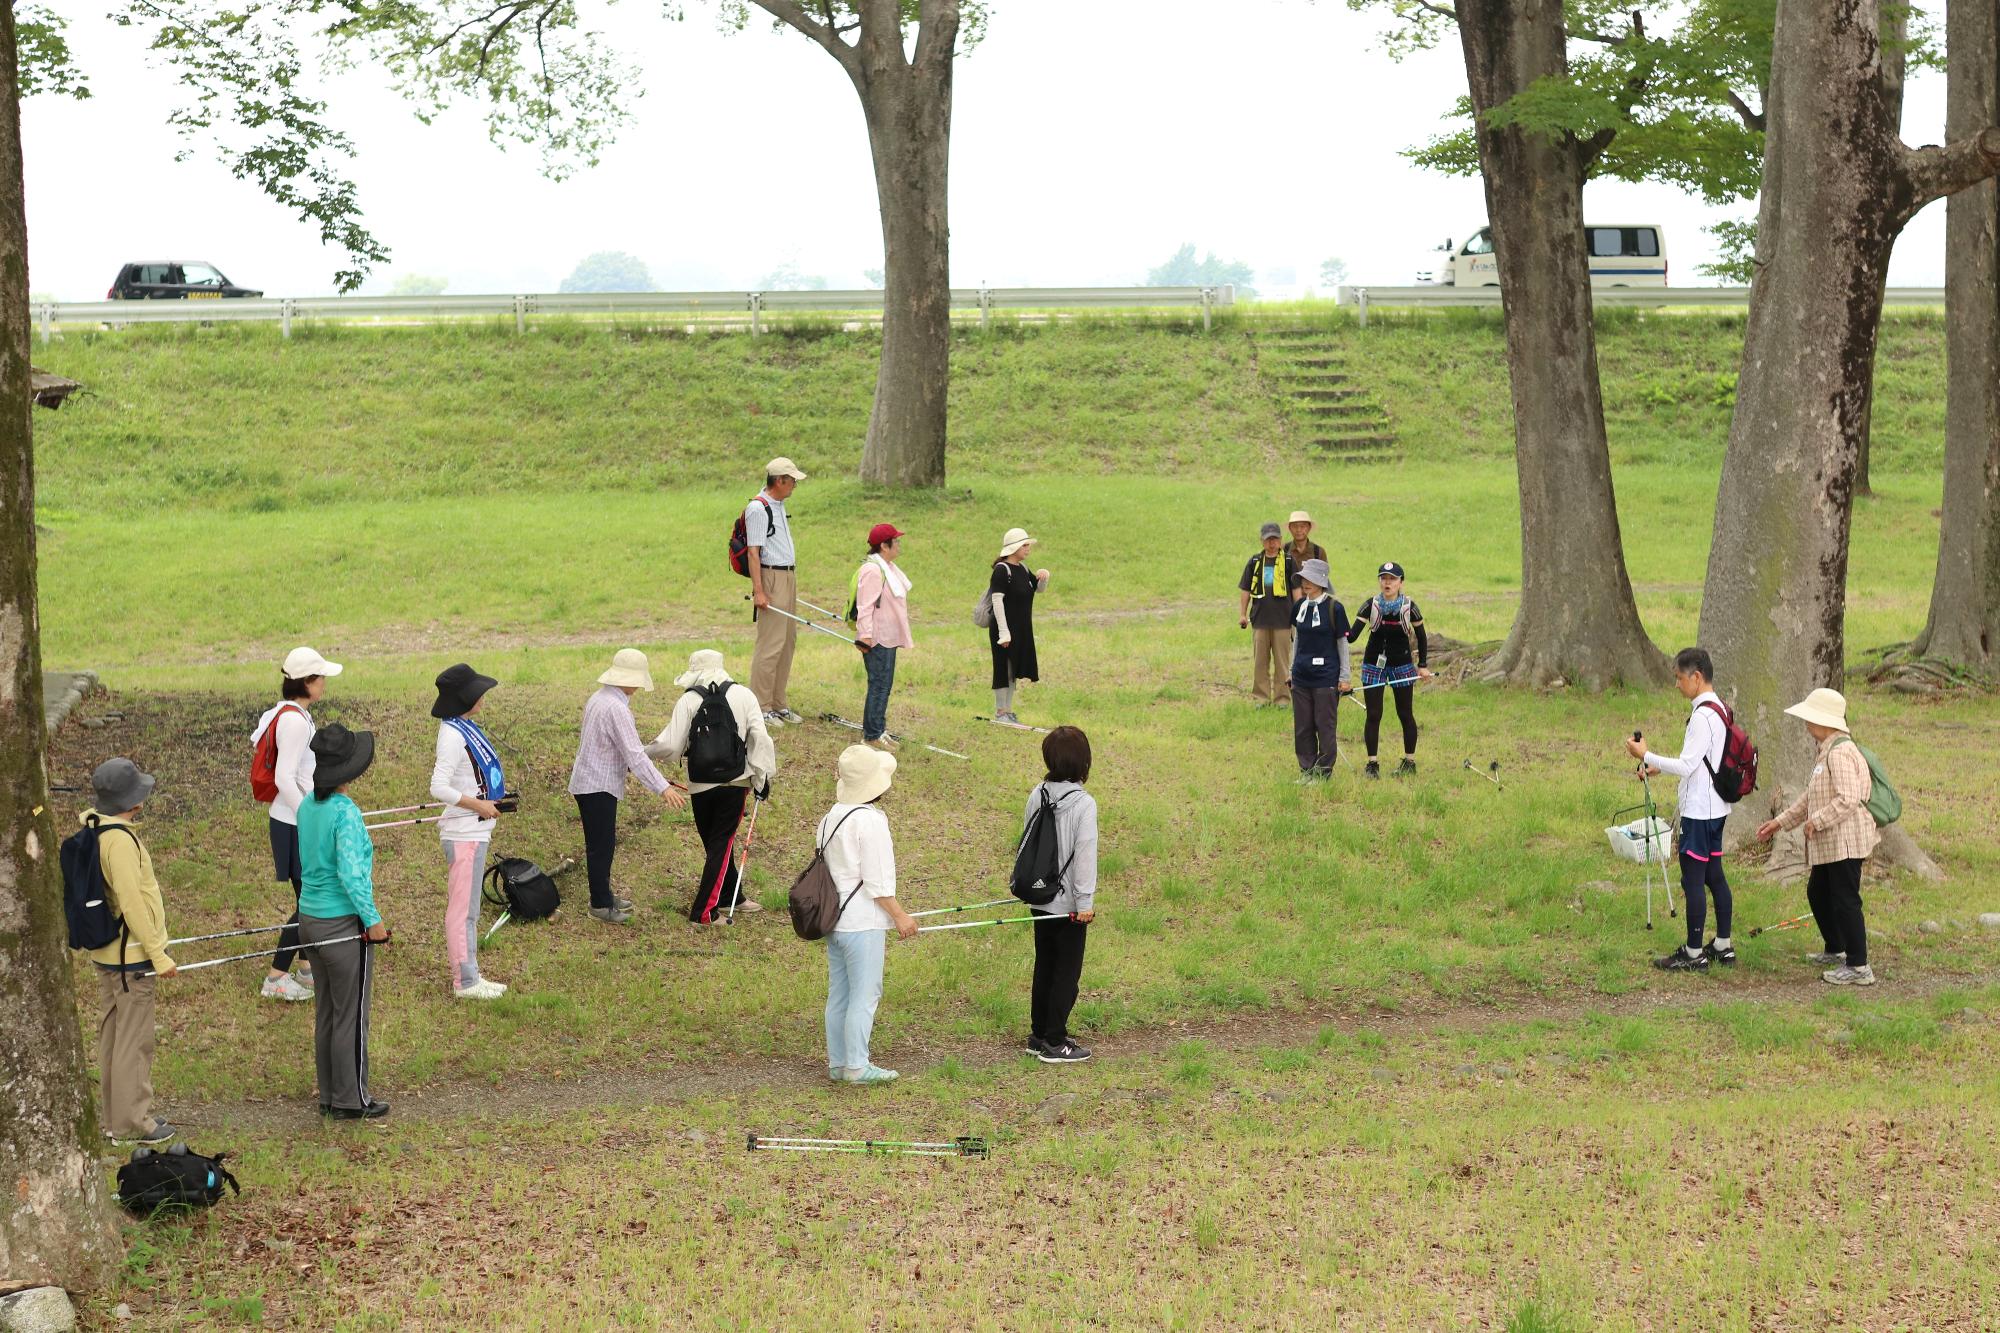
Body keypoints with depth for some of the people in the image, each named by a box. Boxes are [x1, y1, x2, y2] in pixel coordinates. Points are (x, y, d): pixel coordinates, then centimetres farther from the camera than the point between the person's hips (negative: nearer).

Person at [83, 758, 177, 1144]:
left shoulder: (93, 831, 7)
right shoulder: (120, 840, -23)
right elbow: (132, 903, -25)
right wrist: (158, 953, -19)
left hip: (105, 952, 10)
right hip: (130, 955, -10)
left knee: (113, 1032, 16)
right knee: (134, 1038, -2)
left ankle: (115, 1117, 25)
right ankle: (132, 1122, 4)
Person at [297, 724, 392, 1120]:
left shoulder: (308, 806, 4)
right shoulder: (345, 812, -21)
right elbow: (350, 874, -26)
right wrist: (373, 920, -17)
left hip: (311, 919, 8)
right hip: (345, 923, -8)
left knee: (327, 1013, 17)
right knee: (352, 1017, 5)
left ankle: (330, 1097, 26)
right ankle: (351, 1101, 13)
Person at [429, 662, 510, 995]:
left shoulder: (466, 728, 10)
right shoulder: (453, 735, -19)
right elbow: (438, 788, -25)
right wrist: (478, 805, -19)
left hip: (476, 831, 10)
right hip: (464, 833, -10)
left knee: (467, 908, 17)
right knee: (462, 909, -1)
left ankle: (470, 976, 25)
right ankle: (465, 981, 5)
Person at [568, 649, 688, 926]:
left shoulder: (597, 699, 9)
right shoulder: (616, 708, -22)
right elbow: (635, 755, -25)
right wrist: (662, 788, -26)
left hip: (587, 780, 10)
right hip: (598, 786, -10)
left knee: (603, 843, 19)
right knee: (601, 845, -1)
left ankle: (603, 895, 29)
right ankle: (600, 904, 7)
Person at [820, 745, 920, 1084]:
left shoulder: (830, 818, 11)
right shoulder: (870, 820, -17)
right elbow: (876, 881, -17)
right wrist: (900, 916, -8)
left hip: (834, 918, 9)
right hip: (863, 923, -9)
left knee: (838, 994, 12)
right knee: (864, 995, -3)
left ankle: (837, 1063, 17)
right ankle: (857, 1066, -1)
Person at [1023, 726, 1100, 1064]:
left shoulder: (1037, 795, 0)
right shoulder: (1084, 804, -19)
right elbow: (1085, 854, -18)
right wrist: (1085, 902, -13)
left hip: (1041, 897, 6)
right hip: (1069, 902, -6)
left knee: (1044, 967, 17)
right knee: (1067, 972, 3)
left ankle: (1039, 1035, 24)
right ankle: (1054, 1043, 5)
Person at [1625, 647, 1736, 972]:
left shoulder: (1703, 716, -19)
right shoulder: (1719, 710, 11)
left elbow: (1687, 765, -22)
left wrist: (1647, 756, -15)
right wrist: (1660, 767, 16)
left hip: (1699, 811, -10)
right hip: (1715, 809, 10)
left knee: (1693, 878, -4)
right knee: (1714, 875, 14)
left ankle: (1693, 954, 0)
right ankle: (1723, 946, 20)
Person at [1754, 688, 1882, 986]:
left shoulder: (1841, 753, -19)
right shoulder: (1825, 752, 15)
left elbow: (1848, 799, -28)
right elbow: (1811, 799, 23)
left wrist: (1816, 821, -19)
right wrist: (1780, 822, 21)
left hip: (1845, 841, -11)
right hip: (1830, 843, 11)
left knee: (1845, 900, -7)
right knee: (1817, 893, 22)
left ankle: (1858, 967, -2)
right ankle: (1836, 950, 38)